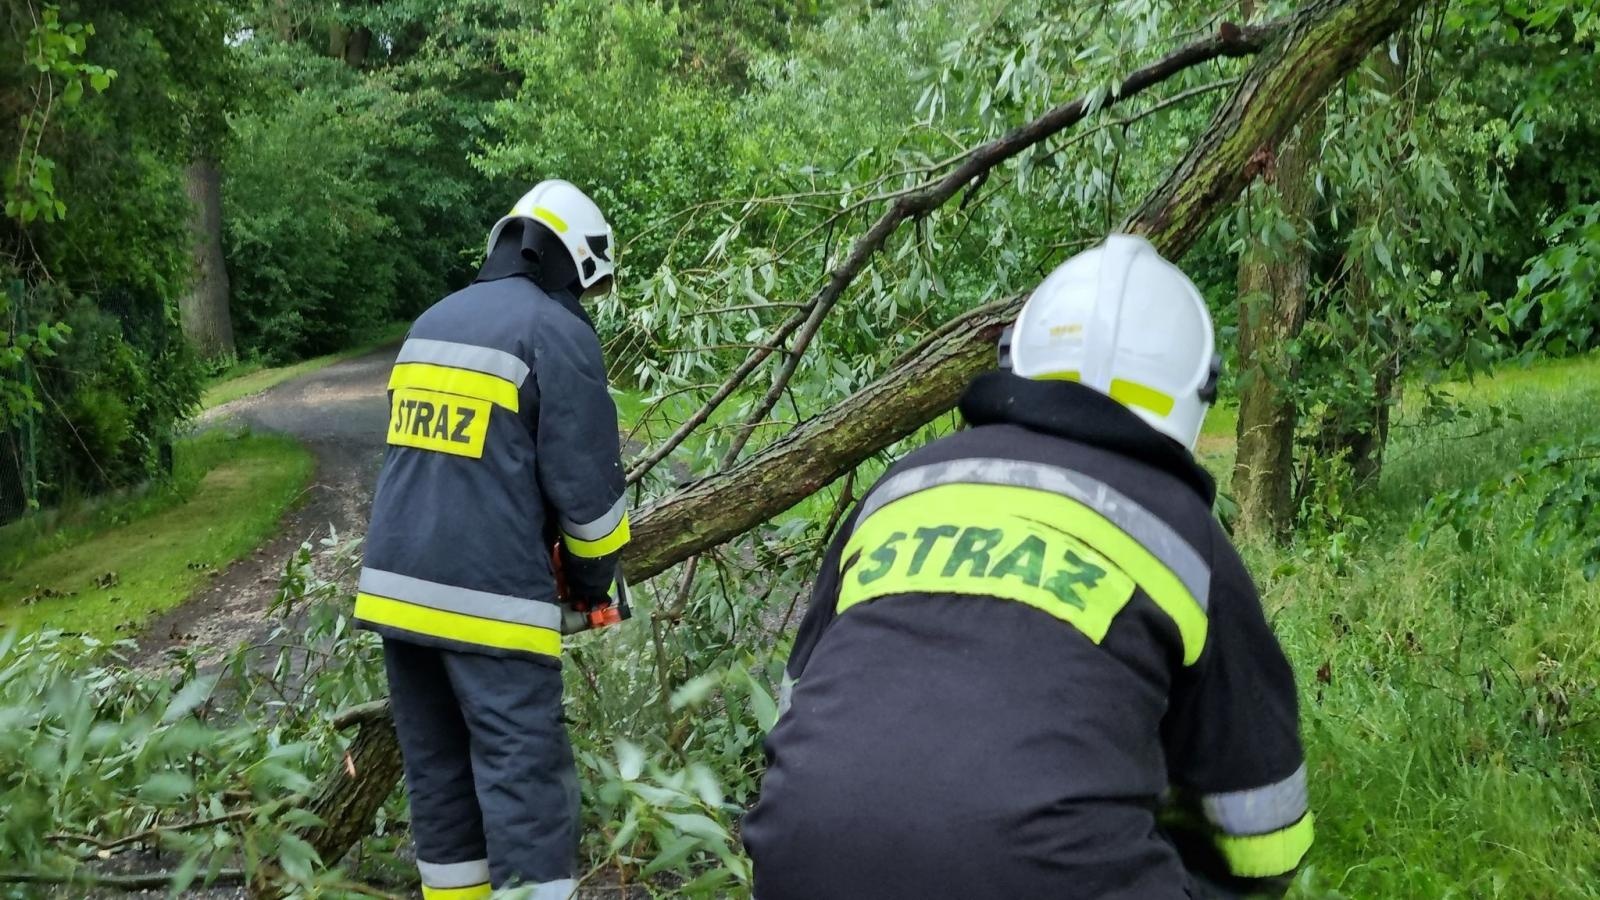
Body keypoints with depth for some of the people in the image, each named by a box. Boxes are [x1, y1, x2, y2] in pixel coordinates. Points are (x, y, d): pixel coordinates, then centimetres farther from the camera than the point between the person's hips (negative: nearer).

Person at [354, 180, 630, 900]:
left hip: (397, 588, 8)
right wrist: (592, 580, 9)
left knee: (437, 775, 16)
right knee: (526, 783, -4)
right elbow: (585, 481, -7)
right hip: (491, 599, -7)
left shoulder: (432, 322, 18)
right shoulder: (557, 330, -6)